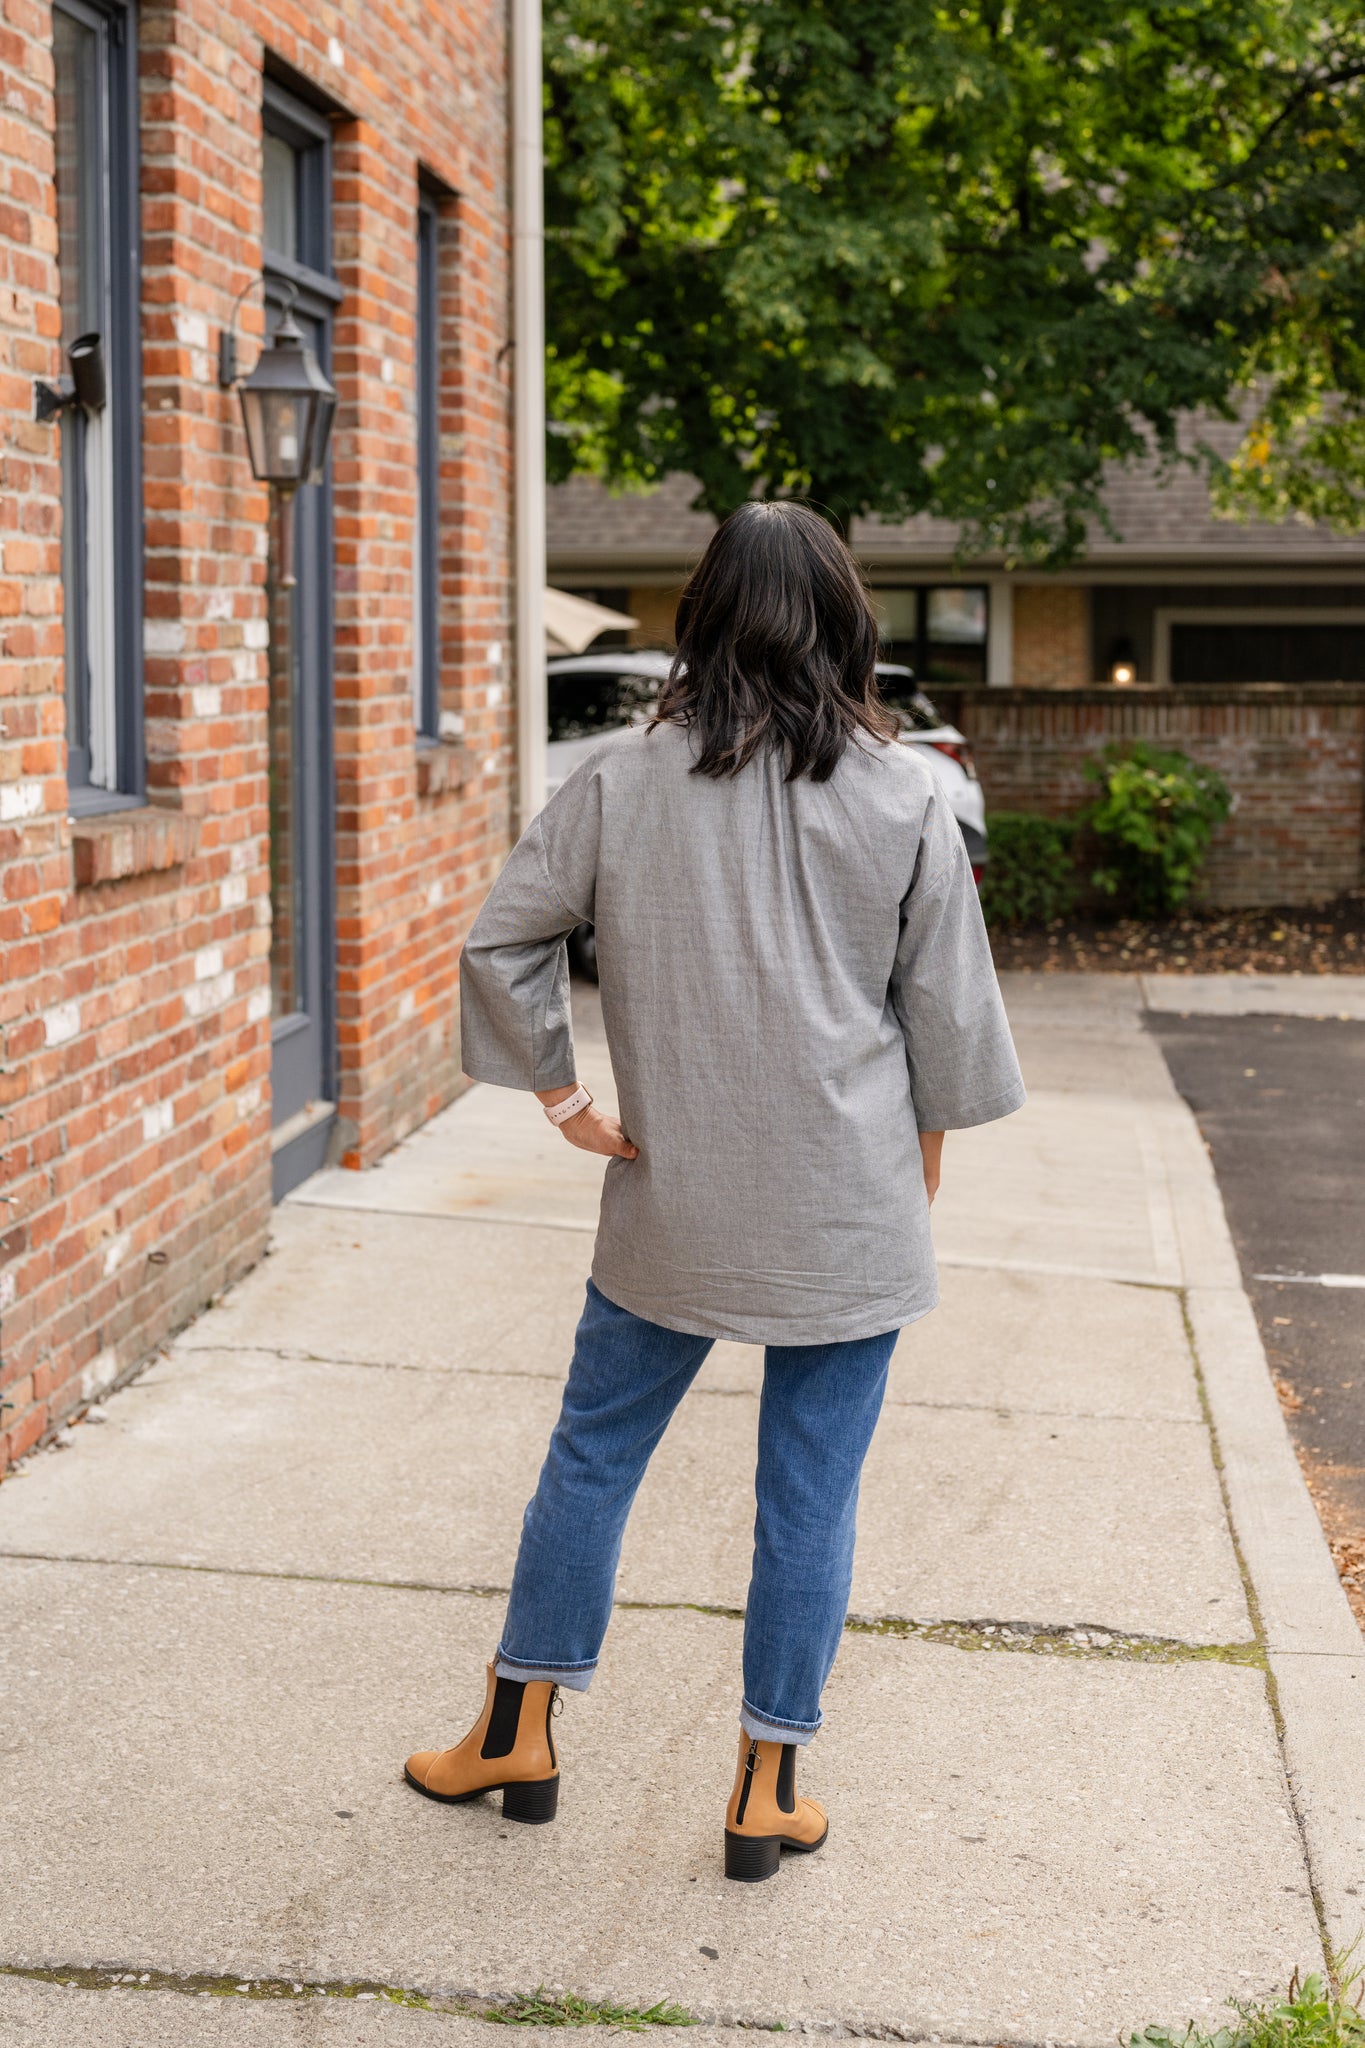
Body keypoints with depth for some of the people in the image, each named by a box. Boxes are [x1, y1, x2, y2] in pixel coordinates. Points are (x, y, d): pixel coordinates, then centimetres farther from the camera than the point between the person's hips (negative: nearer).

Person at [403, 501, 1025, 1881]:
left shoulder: (623, 780, -5)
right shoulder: (905, 797, -6)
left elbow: (499, 940, -3)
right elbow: (948, 1013, 0)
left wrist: (562, 1099, 6)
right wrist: (923, 1168, 13)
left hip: (672, 1200, 1)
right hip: (848, 1211, -1)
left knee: (594, 1454, 16)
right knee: (811, 1494, 8)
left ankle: (518, 1735, 28)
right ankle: (768, 1792, 18)